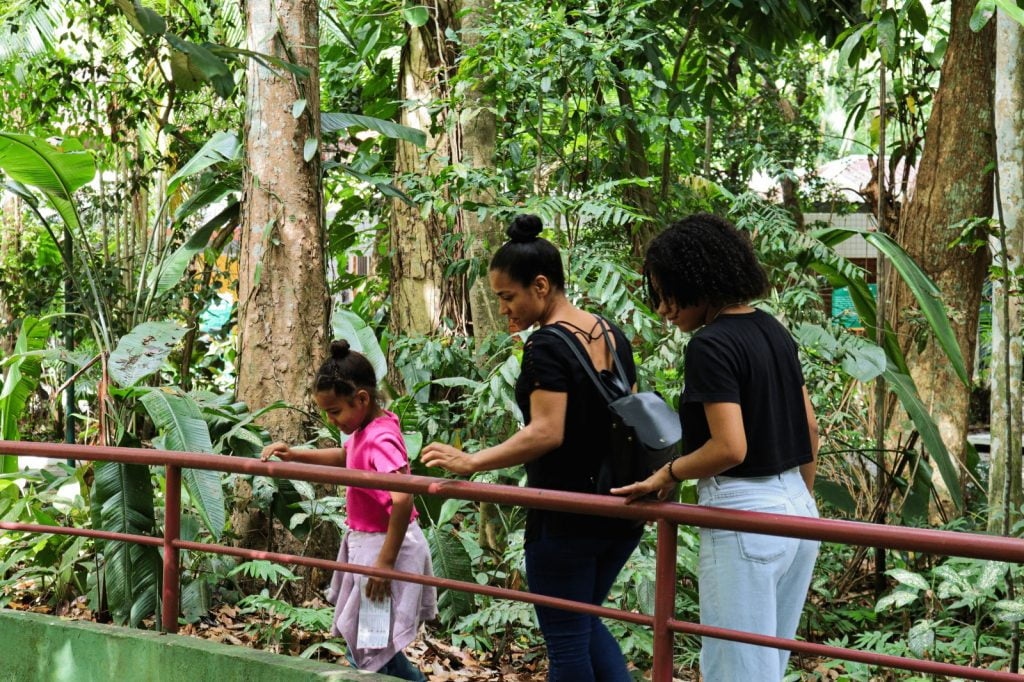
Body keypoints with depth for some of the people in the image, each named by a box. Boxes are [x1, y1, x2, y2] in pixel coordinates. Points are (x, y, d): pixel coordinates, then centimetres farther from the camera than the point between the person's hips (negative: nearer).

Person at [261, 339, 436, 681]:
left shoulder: (380, 440, -25)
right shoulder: (366, 429, 4)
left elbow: (402, 500, -36)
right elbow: (342, 457, 26)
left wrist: (385, 562, -31)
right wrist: (294, 454, 13)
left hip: (385, 545, -10)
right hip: (364, 541, 10)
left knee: (373, 645, -2)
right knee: (360, 640, 18)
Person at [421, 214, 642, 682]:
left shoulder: (546, 346, -17)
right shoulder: (612, 336, 8)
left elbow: (545, 434, -25)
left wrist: (471, 462, -23)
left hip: (565, 517, -8)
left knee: (566, 641, 4)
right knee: (586, 623, 24)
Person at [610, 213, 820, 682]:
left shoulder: (710, 345, -16)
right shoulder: (773, 331, 9)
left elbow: (730, 448, -23)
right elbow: (809, 427, 15)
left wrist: (668, 474, -8)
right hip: (797, 509, 9)